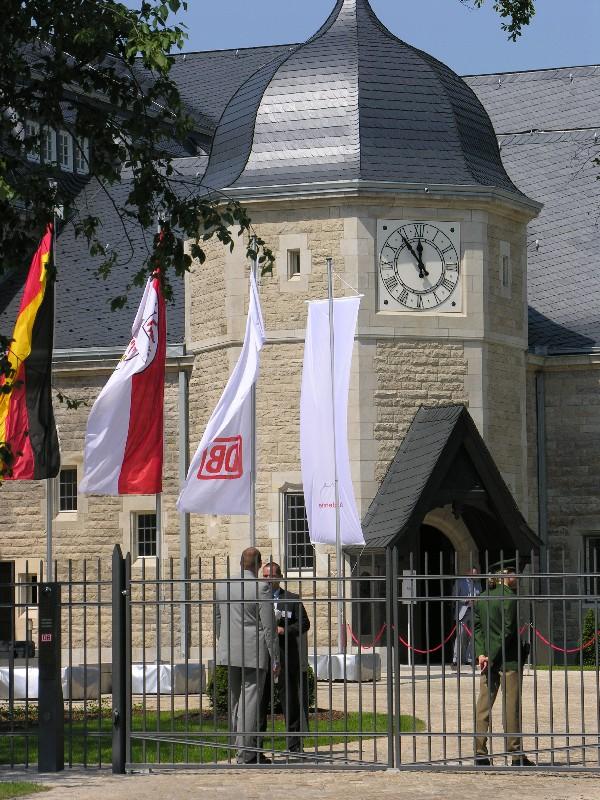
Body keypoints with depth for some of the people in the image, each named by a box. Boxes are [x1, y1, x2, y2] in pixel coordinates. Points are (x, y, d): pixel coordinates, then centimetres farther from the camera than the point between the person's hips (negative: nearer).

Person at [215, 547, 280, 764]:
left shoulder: (222, 586, 6)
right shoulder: (260, 588, -12)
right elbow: (269, 628, -11)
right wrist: (275, 659, -5)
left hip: (229, 653, 6)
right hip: (254, 653, -6)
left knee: (235, 701, 14)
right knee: (250, 700, -4)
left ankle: (247, 747, 21)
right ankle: (246, 753, -5)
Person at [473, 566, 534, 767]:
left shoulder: (481, 598, 9)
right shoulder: (510, 598, -12)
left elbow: (476, 627, 5)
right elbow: (508, 631, -16)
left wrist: (481, 653, -3)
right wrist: (492, 657, -11)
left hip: (487, 658, 6)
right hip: (509, 659, -6)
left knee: (484, 705, 8)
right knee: (512, 705, 0)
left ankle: (480, 753, 5)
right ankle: (516, 755, 4)